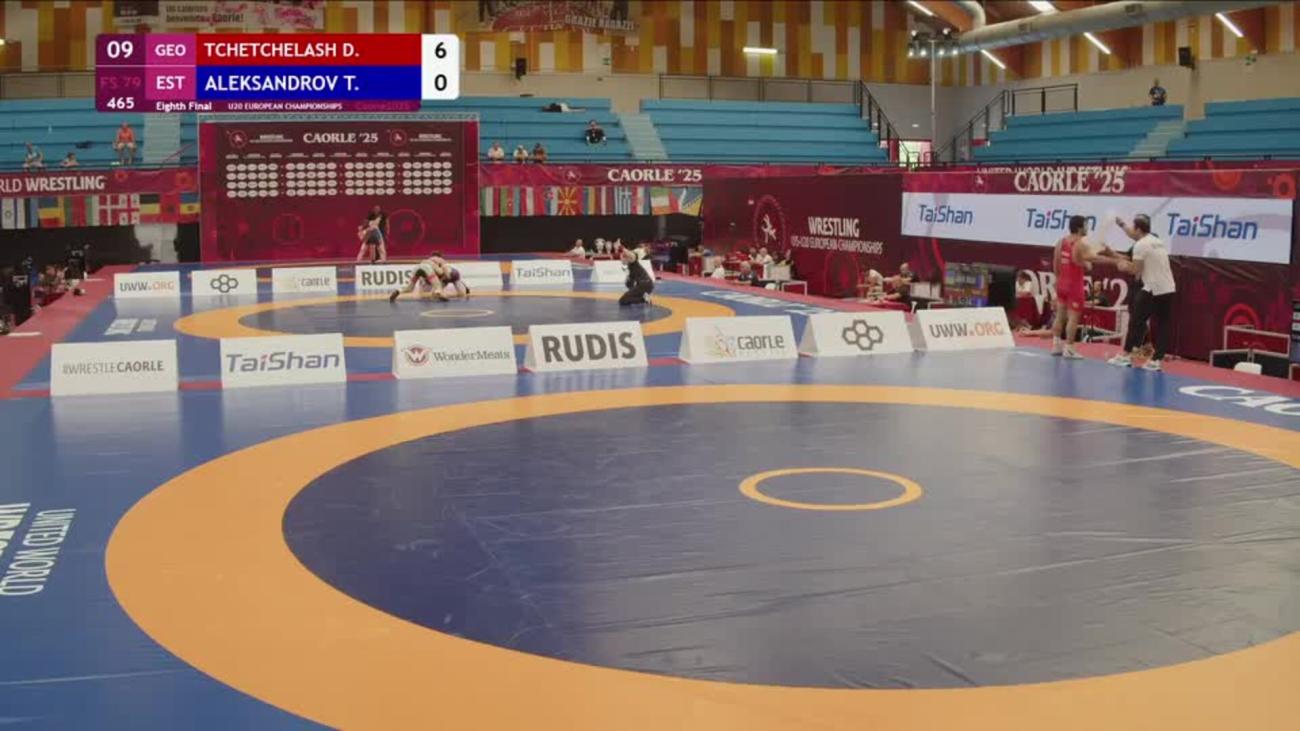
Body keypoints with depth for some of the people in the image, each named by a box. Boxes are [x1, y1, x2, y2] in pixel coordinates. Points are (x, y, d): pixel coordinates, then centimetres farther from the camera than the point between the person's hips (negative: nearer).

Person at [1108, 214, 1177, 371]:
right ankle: (1157, 360, 5)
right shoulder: (1158, 241, 17)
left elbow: (1136, 270, -11)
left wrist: (1125, 267, 9)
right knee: (1163, 326, 6)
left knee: (1136, 321, 3)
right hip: (1169, 289, 8)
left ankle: (1126, 355, 6)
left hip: (1152, 290, -8)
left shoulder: (1140, 245, -9)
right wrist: (1121, 224, 41)